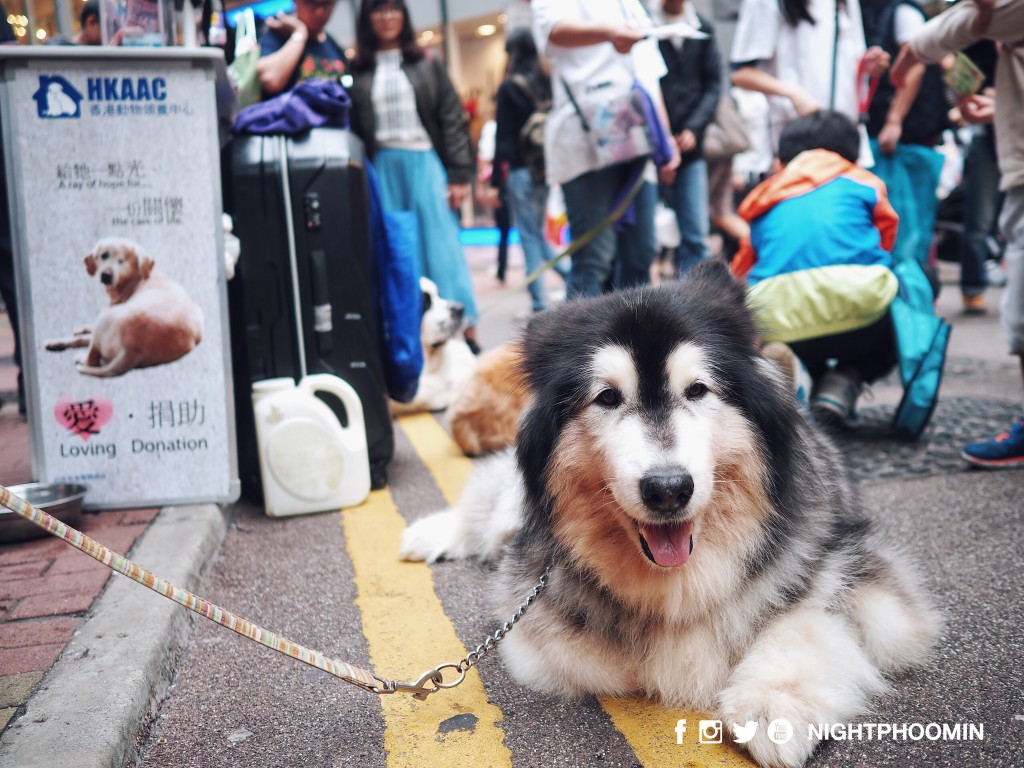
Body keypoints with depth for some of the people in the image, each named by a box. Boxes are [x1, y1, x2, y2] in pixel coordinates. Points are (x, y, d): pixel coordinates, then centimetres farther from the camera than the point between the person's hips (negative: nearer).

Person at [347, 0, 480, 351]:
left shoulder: (425, 64, 9)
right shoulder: (357, 71, 9)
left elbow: (452, 118, 5)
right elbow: (352, 128, 7)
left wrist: (459, 174, -3)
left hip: (425, 162, -1)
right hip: (382, 168, 1)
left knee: (441, 244, -3)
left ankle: (465, 329, -1)